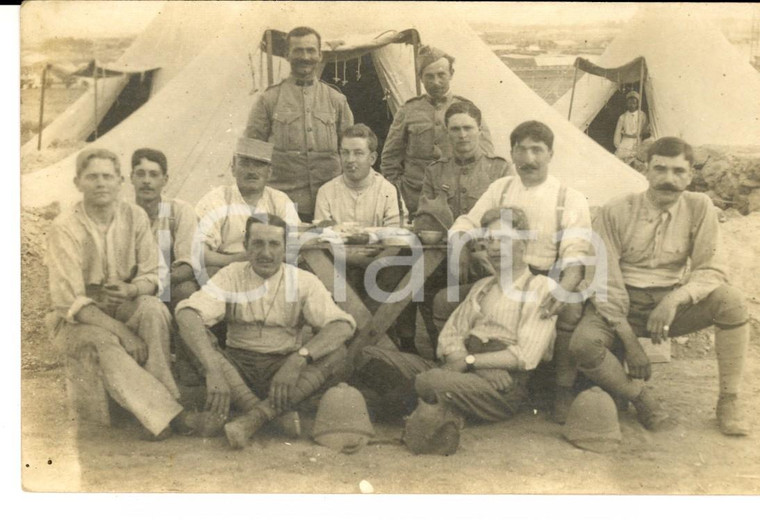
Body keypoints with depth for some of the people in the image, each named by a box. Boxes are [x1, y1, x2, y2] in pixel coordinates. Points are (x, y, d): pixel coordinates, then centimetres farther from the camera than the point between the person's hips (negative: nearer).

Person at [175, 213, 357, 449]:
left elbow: (343, 325, -16)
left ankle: (255, 416, -35)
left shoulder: (303, 281, -2)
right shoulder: (231, 276, -2)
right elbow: (186, 314, -20)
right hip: (237, 367, 0)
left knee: (337, 353, -25)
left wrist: (298, 359, -33)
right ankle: (281, 418, -36)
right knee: (195, 341, -27)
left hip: (284, 368, 0)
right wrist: (213, 369, -37)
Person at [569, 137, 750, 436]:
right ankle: (642, 401, -6)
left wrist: (675, 299, -26)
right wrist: (630, 342, -19)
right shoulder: (616, 213, -9)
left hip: (671, 304, 2)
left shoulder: (699, 208, -2)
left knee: (731, 301, -26)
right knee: (583, 344, -32)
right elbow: (605, 282, -11)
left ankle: (729, 403, -10)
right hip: (622, 305, -2)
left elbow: (712, 271, -5)